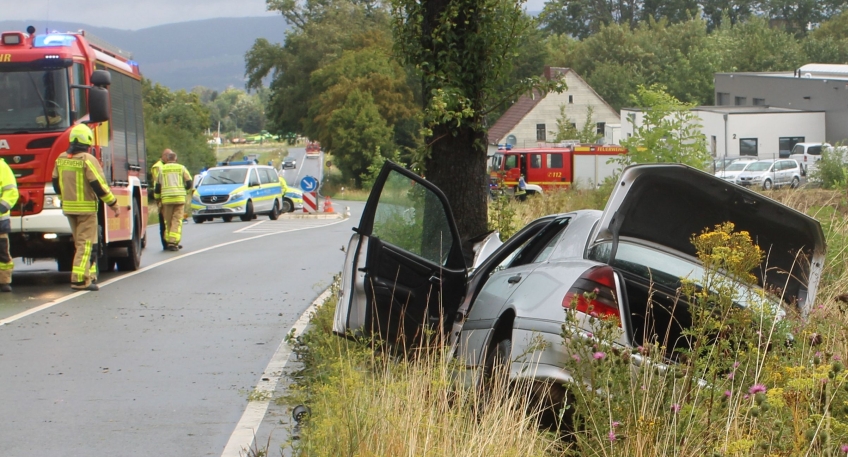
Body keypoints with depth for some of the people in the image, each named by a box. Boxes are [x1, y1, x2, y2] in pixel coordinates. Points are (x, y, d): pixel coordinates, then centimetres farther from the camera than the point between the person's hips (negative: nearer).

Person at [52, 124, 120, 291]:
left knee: (81, 243, 16)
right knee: (85, 244, -5)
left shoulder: (61, 159, 6)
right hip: (86, 208, -7)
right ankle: (80, 280, -11)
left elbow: (56, 183, 13)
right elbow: (99, 185, -16)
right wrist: (113, 204, -7)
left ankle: (90, 275, 19)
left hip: (68, 208, 7)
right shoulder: (88, 160, -14)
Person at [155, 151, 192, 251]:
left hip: (166, 198, 1)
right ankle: (173, 242, -13)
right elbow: (189, 183, 7)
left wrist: (157, 197, 20)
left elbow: (158, 186, 6)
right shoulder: (181, 168, 8)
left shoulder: (162, 169, 8)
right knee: (177, 221, -2)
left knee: (168, 221, 9)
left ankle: (169, 242, 9)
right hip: (180, 198, -1)